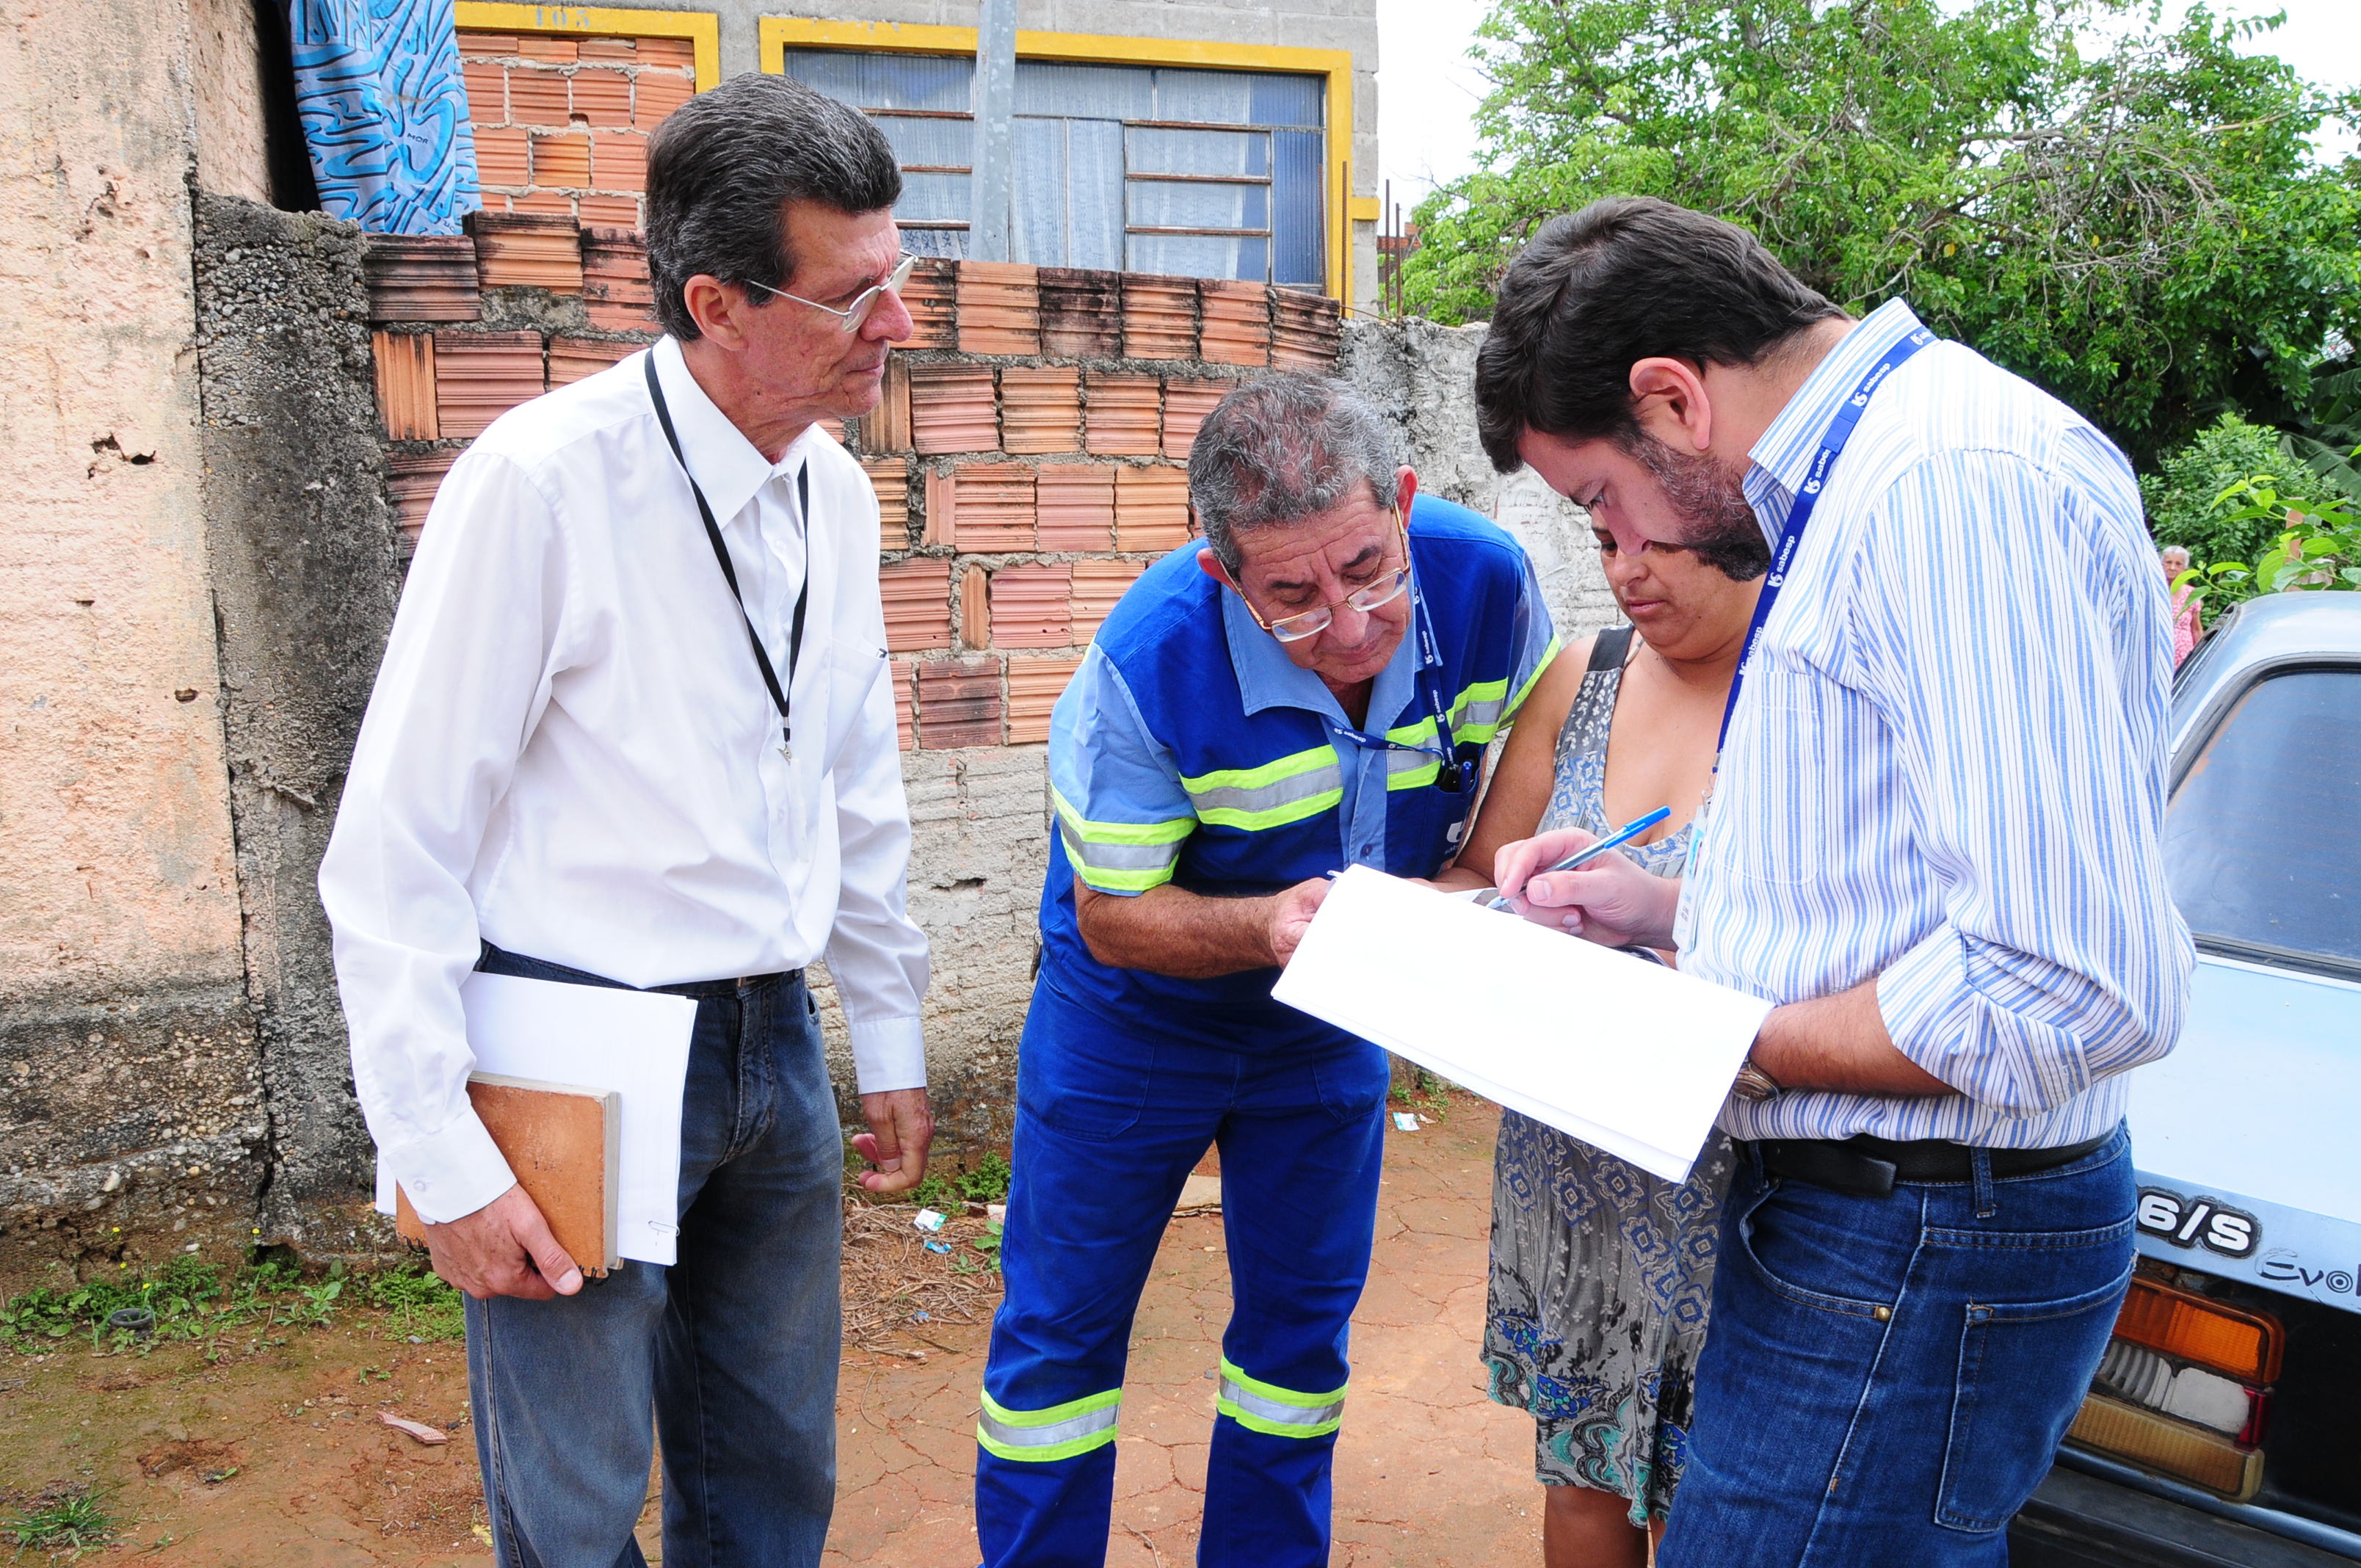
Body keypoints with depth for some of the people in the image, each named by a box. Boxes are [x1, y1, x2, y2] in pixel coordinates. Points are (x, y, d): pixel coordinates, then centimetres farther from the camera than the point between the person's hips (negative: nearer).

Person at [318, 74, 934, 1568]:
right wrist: (448, 1162, -14)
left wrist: (893, 1040, 16)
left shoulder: (836, 491, 3)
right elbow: (398, 844, -15)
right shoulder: (540, 481, -18)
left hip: (776, 1046, 6)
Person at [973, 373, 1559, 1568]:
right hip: (1133, 1021, -3)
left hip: (1330, 1022, 4)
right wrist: (1263, 925, -41)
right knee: (1063, 1323, 9)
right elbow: (1113, 916, -23)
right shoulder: (1149, 662, -34)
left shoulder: (1483, 582, -24)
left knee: (1304, 1319, 17)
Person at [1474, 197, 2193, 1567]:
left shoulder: (1966, 479, -21)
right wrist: (1663, 907, 11)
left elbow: (2075, 990, -27)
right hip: (1851, 1209, 10)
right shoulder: (1860, 486, 14)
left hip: (1917, 1255, -10)